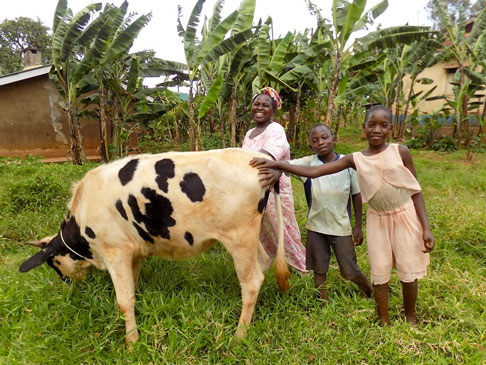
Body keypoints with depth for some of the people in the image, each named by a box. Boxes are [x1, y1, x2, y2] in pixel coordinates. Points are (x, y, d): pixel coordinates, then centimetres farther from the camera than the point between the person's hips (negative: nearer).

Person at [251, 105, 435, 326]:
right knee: (379, 274, 7)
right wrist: (276, 164, -20)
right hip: (377, 220, 1)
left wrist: (426, 228, -6)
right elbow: (313, 171, -12)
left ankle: (410, 318, 33)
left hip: (405, 217, -1)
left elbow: (416, 191, -2)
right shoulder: (355, 160, -5)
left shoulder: (400, 152, -7)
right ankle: (384, 322, 28)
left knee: (408, 274, 7)